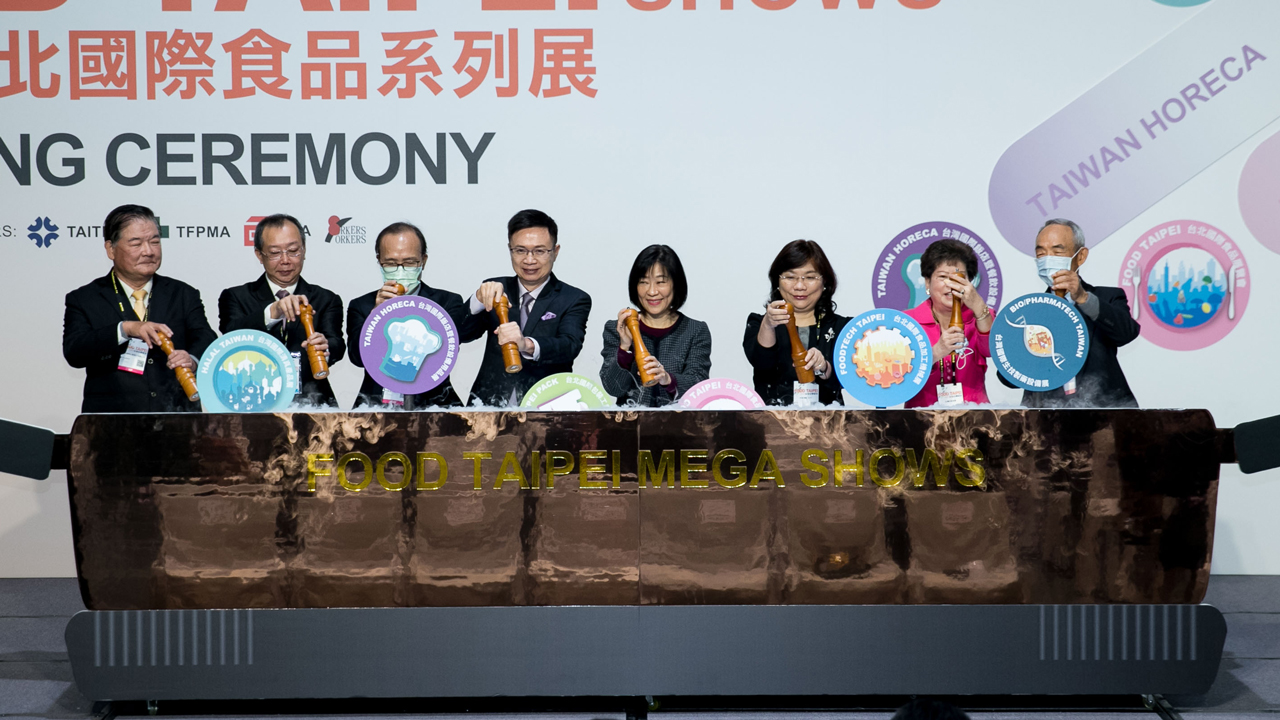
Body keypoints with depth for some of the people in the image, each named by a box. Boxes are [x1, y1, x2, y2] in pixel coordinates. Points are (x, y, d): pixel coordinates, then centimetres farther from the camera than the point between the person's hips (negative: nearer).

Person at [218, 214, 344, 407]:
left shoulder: (326, 300, 14)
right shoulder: (235, 297, 12)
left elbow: (337, 345, -4)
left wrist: (325, 347, -27)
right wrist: (272, 313, -25)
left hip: (312, 408, 1)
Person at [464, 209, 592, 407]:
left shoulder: (575, 300, 5)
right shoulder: (495, 290, 12)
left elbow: (569, 346, -13)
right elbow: (462, 334, 0)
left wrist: (527, 345, -33)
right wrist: (479, 299, -19)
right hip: (490, 405, 2)